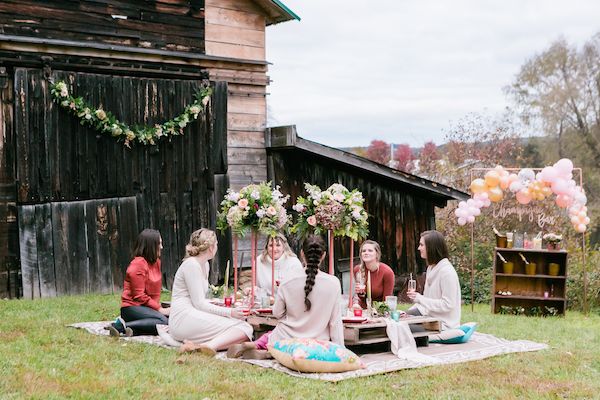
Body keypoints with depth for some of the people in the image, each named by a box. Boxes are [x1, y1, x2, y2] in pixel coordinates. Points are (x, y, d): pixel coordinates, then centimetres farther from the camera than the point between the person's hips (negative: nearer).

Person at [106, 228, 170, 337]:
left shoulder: (156, 262, 13)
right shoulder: (138, 264, -12)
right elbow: (139, 296, -15)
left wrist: (159, 306, 1)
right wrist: (160, 309, -16)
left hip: (148, 307, 8)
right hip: (132, 307, -8)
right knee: (163, 321, -30)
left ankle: (133, 330, -16)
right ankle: (121, 326, -26)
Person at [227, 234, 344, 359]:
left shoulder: (287, 284, -12)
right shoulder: (333, 283, -14)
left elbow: (277, 314, 1)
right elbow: (335, 321, -8)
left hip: (286, 341, 0)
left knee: (269, 335, 31)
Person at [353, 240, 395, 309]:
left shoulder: (387, 272, -16)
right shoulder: (357, 270, -6)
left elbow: (386, 300, -6)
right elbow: (362, 299, 5)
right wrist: (360, 293, -13)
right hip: (364, 310, 2)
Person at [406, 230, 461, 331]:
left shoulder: (447, 272, -19)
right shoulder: (431, 268, 12)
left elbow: (447, 305, -22)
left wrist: (420, 299, -20)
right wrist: (408, 312, 3)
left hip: (443, 324, -9)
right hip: (429, 314, 9)